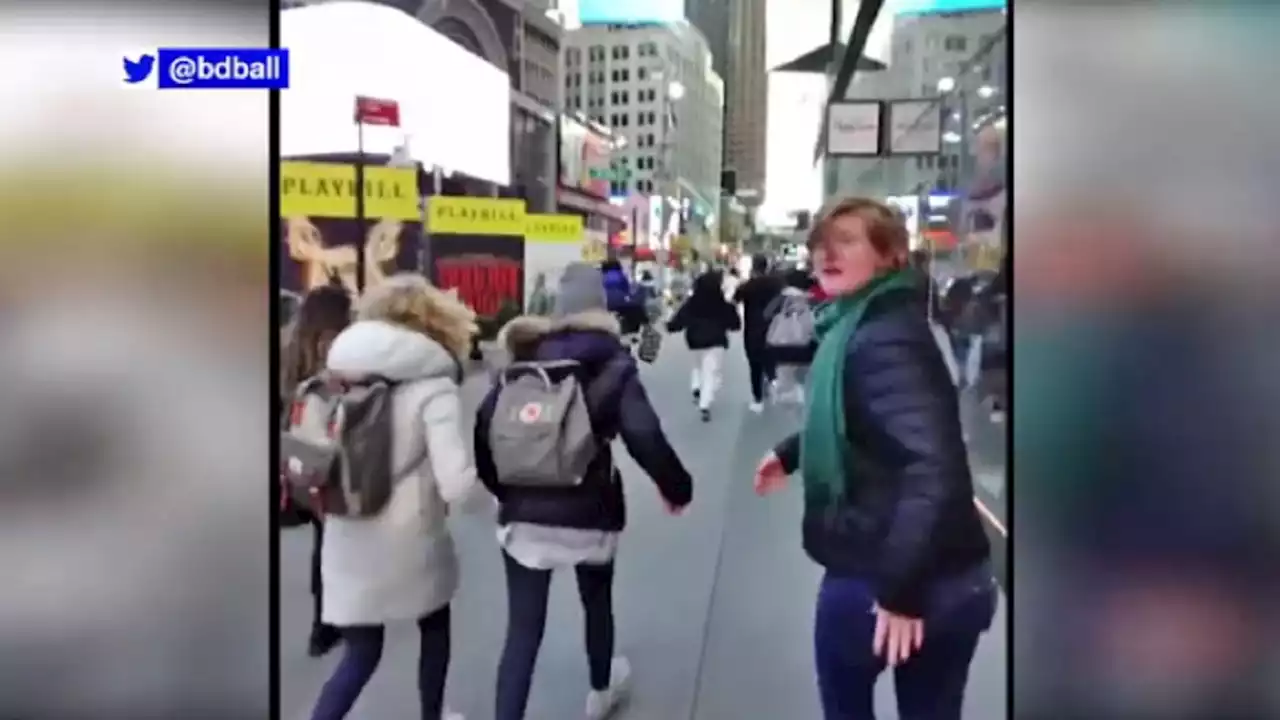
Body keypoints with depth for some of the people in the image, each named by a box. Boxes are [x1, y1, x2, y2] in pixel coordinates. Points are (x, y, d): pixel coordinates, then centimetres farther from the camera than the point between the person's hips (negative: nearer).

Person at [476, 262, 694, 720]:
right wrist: (677, 486, -4)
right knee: (597, 600, 26)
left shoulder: (524, 360, 3)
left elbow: (483, 427, -3)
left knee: (523, 628, 4)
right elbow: (644, 436, -18)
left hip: (524, 511, 1)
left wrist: (501, 487, 11)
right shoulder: (614, 365, -5)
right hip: (589, 510, -1)